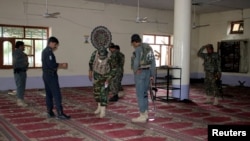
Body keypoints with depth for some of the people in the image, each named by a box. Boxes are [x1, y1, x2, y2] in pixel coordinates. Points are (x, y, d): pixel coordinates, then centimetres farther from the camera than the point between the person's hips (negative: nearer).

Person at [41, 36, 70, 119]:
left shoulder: (45, 51, 16)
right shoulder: (49, 52, -16)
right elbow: (52, 65, -22)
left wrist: (61, 64, 9)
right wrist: (62, 66, -8)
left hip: (46, 75, 10)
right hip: (51, 75, -10)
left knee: (49, 94, 12)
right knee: (57, 94, -8)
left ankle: (49, 112, 16)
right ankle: (60, 113, -8)